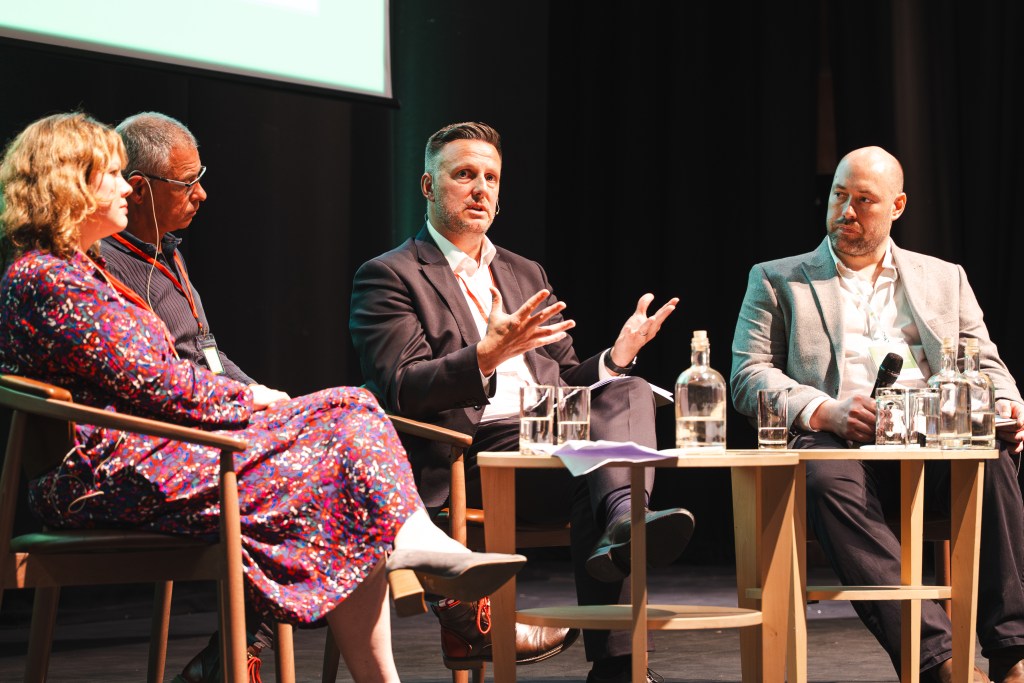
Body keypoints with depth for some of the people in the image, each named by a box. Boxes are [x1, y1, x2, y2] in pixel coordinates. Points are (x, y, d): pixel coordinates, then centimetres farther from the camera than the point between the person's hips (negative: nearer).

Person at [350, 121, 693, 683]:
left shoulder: (525, 275, 28)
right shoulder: (388, 277, 6)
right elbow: (400, 393, -9)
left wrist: (614, 357, 3)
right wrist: (486, 356, -25)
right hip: (469, 454, -6)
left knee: (628, 392, -23)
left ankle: (621, 520, -48)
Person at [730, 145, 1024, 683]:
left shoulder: (944, 279, 26)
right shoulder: (777, 280, 18)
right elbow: (748, 377, 7)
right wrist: (824, 412, -12)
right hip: (836, 440, -2)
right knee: (826, 480, -39)